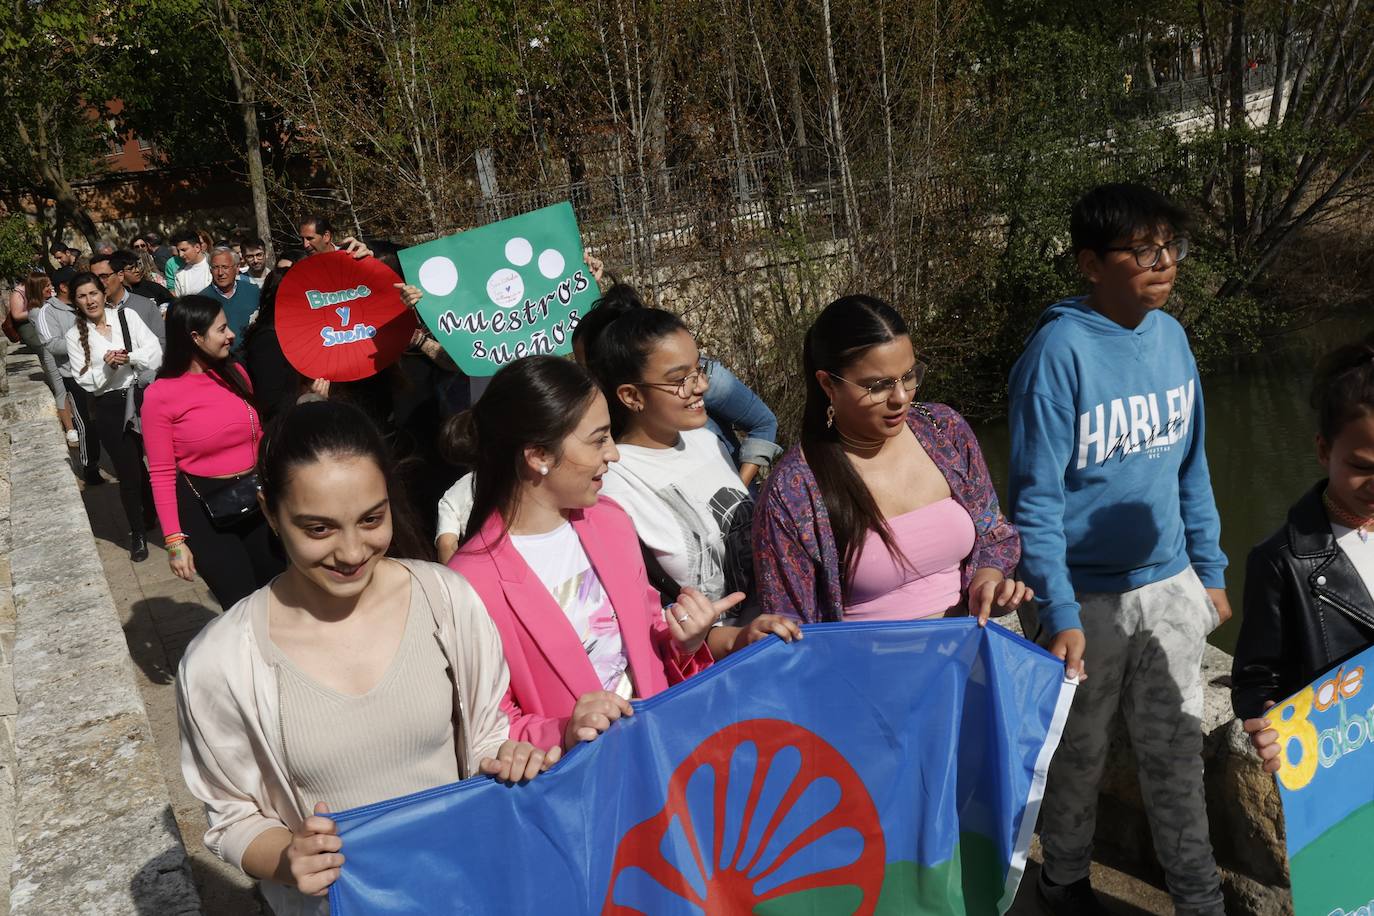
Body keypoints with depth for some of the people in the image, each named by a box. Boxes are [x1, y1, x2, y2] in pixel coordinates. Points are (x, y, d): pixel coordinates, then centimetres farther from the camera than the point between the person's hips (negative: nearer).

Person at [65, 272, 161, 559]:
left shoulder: (127, 316, 1)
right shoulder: (74, 336, 1)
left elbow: (155, 353, -6)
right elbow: (85, 380, -6)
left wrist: (129, 357, -22)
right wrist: (107, 366, -23)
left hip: (143, 398, 1)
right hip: (108, 409, -1)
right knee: (129, 472, 5)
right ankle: (137, 532, 22)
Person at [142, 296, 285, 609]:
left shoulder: (235, 373, 3)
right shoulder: (160, 395, -11)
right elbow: (162, 474, -9)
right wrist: (174, 541, -13)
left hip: (258, 501, 5)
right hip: (203, 510, -5)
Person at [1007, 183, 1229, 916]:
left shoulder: (1171, 336, 1)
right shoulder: (1059, 351, -19)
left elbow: (1191, 466, 9)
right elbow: (1034, 498, -18)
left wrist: (1210, 571, 11)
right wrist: (1059, 613, -20)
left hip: (1170, 588, 5)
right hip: (1088, 599, -5)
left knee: (1176, 754, 18)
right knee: (1078, 758, 15)